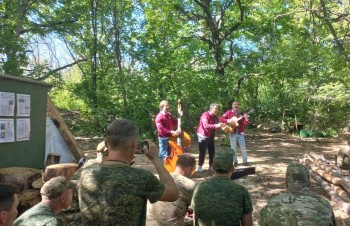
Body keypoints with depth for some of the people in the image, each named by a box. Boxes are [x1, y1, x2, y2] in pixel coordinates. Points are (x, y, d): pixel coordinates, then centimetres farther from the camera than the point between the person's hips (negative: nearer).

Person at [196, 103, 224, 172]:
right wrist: (215, 125, -38)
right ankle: (200, 166, 4)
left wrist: (220, 125, -10)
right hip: (203, 136, -8)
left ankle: (211, 166, 20)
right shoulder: (205, 115, -17)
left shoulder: (215, 116, 9)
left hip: (211, 136, 8)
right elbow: (205, 125, -31)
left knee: (212, 151, 10)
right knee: (202, 152, -6)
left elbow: (216, 125, 11)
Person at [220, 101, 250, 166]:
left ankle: (245, 161, 12)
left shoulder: (241, 114, 8)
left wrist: (246, 118, -16)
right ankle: (235, 161, 13)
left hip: (240, 133, 2)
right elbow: (221, 118, -6)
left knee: (243, 147, 3)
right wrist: (228, 121, -20)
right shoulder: (229, 112, 1)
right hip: (233, 133, -2)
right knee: (233, 147, 4)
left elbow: (245, 123, 4)